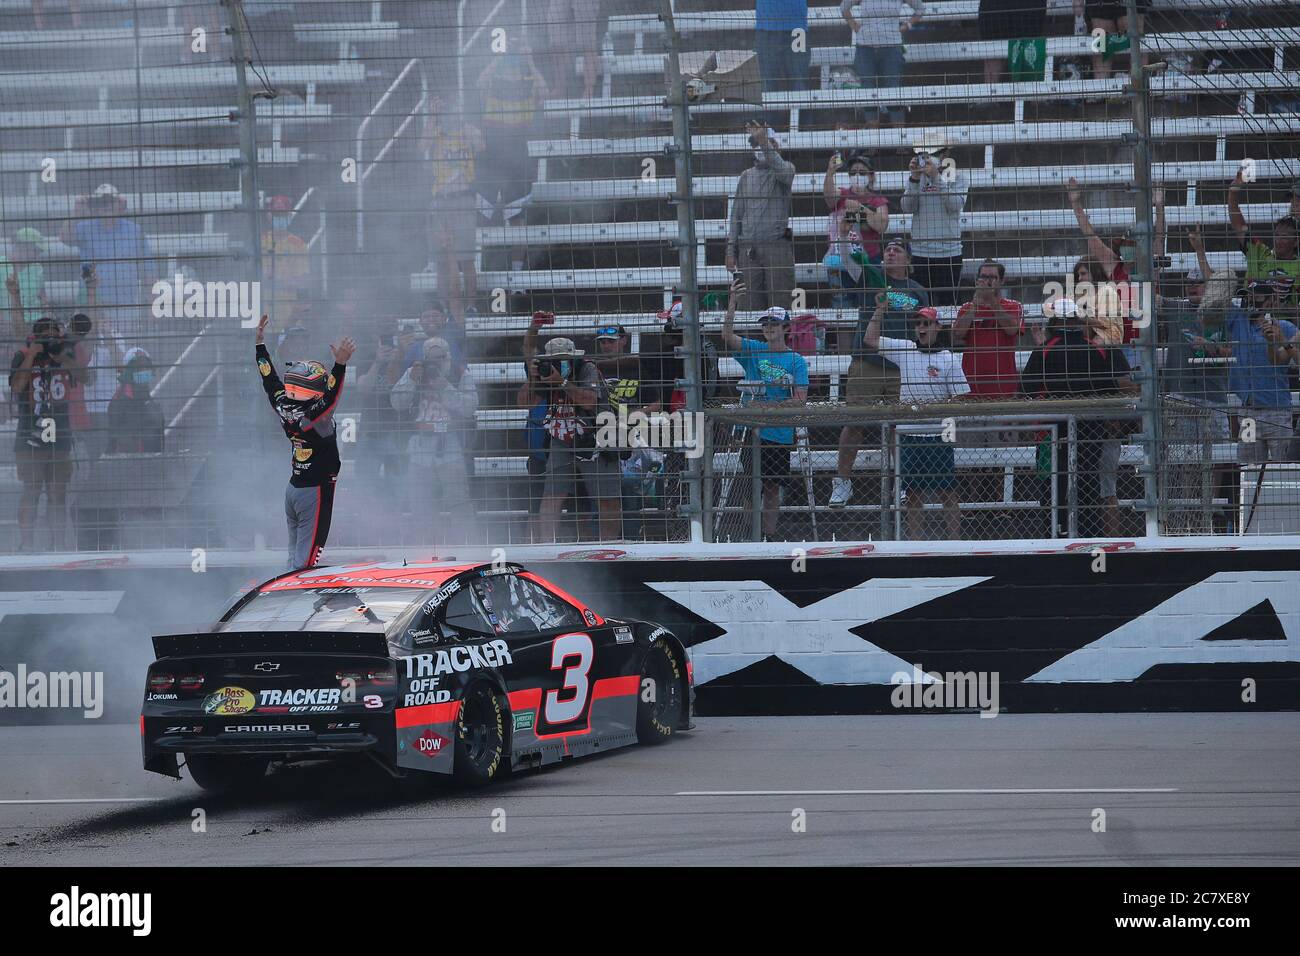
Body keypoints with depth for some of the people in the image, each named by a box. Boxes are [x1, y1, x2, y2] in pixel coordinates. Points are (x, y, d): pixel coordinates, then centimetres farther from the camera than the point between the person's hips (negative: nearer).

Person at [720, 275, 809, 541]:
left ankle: (770, 536, 13)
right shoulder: (754, 350, 4)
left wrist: (769, 405, -15)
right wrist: (732, 305, -22)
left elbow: (800, 400, -5)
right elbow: (727, 337, -11)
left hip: (780, 434, 0)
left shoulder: (797, 361, 1)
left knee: (773, 488, 6)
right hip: (753, 430, 0)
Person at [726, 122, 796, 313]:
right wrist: (731, 250, 10)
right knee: (753, 305, 1)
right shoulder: (746, 176, 17)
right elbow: (736, 214, 17)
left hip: (777, 246, -4)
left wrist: (764, 142, -30)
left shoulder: (785, 169, 5)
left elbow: (781, 170, -22)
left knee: (779, 304, -7)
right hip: (749, 249, 4)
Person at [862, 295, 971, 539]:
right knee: (913, 495, 7)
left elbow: (961, 399, -4)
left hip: (938, 437, -4)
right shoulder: (904, 350, 9)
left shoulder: (949, 359, -2)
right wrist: (880, 309, 4)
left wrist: (935, 407, -18)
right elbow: (870, 340, 10)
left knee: (947, 493, -1)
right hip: (909, 436, 4)